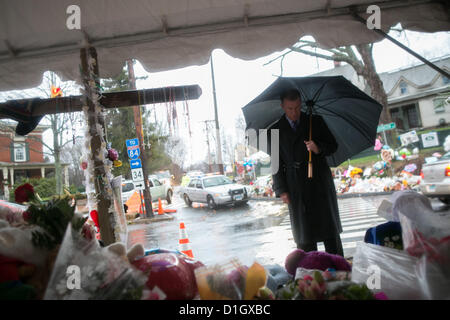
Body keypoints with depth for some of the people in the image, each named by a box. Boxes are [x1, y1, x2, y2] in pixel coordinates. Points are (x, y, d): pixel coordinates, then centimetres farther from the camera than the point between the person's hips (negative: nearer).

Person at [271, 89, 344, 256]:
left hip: (320, 181, 1)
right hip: (296, 188, -1)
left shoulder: (316, 121, 6)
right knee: (304, 235, 4)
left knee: (330, 228, 8)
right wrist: (281, 190, -5)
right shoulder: (276, 129, 3)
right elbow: (276, 162, 2)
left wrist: (319, 148, -13)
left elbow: (333, 145, 11)